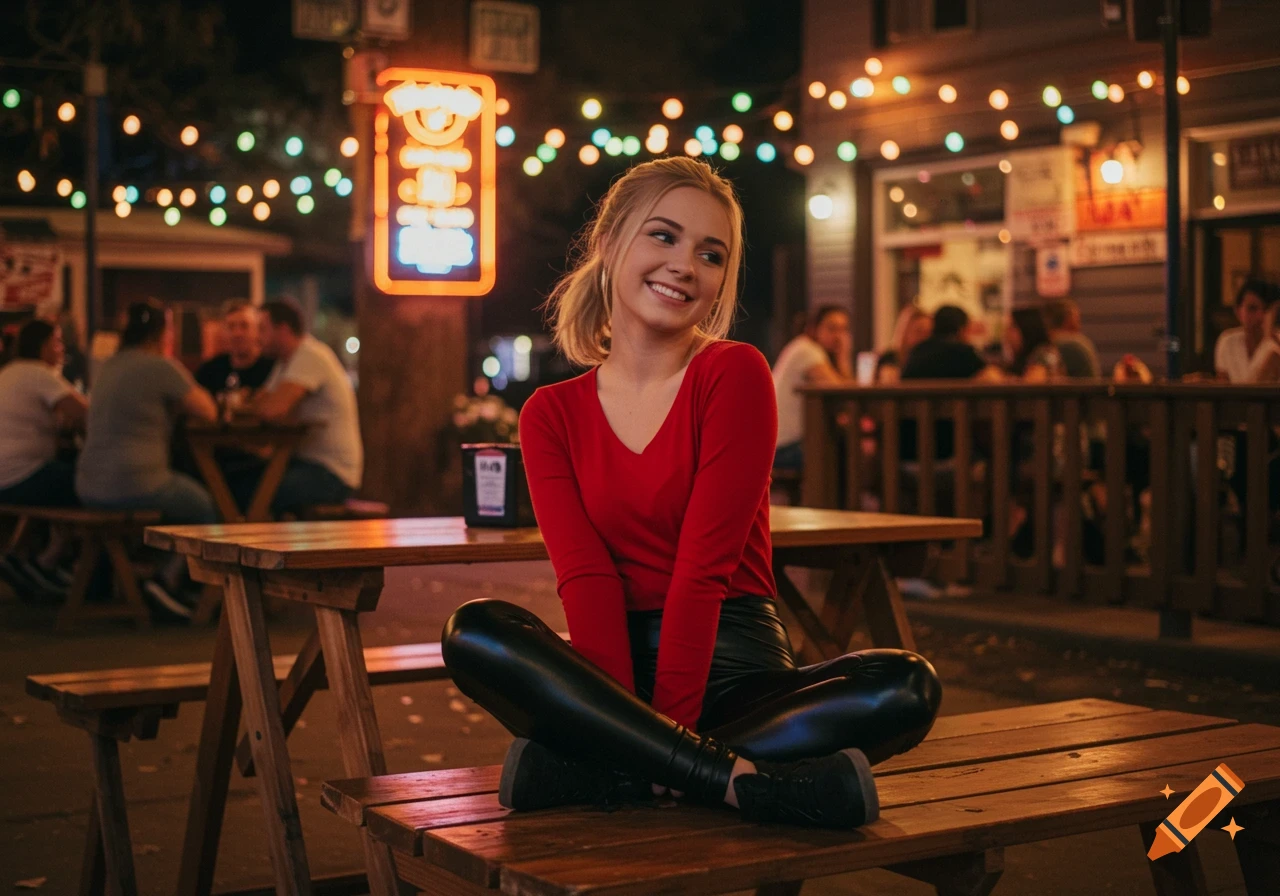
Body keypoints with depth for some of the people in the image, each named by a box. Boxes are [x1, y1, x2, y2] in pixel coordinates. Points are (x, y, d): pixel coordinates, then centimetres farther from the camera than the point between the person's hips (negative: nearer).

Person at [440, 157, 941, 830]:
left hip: (731, 667, -1)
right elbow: (586, 578, -7)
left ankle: (593, 769, -29)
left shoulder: (735, 374, -2)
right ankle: (733, 776, -31)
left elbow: (705, 566, -11)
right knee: (473, 633, -26)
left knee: (909, 688, -28)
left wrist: (664, 730, -19)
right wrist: (629, 717, -23)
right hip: (616, 670, 1)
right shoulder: (551, 414, 7)